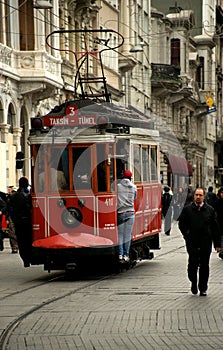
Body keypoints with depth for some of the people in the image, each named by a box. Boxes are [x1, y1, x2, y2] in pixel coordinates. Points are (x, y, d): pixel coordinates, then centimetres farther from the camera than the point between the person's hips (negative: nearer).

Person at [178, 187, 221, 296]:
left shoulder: (210, 210, 7)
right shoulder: (187, 209, 5)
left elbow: (215, 228, 8)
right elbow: (181, 224, 9)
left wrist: (217, 243, 5)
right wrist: (187, 235, -6)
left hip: (206, 243, 1)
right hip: (192, 243, -1)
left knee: (204, 266, 3)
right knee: (192, 264, -6)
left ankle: (203, 288, 13)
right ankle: (193, 283, 17)